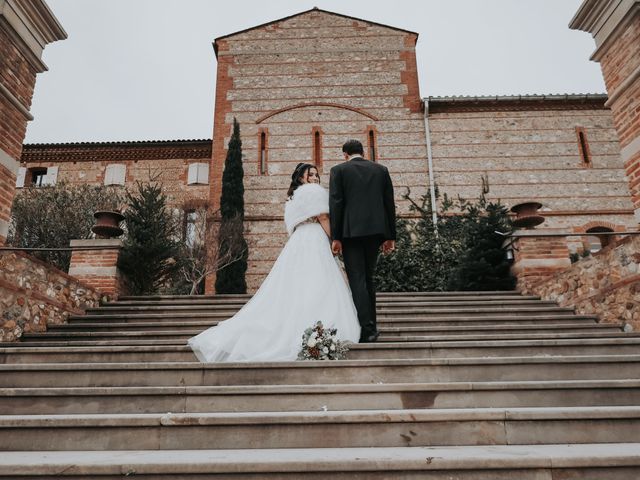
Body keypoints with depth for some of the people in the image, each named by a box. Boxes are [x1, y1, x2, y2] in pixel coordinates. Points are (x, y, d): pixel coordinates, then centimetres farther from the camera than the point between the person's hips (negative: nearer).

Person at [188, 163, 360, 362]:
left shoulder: (292, 198, 27)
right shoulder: (315, 191, 3)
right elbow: (324, 218, -7)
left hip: (295, 244, 8)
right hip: (314, 241, -7)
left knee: (291, 291, 3)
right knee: (317, 291, -12)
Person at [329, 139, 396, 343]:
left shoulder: (339, 170, 3)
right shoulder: (381, 169, 13)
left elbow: (336, 204, -5)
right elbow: (389, 203, 10)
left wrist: (335, 237, -5)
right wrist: (390, 236, 13)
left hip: (351, 231, -4)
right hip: (376, 230, 4)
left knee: (357, 280, -2)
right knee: (368, 277, 16)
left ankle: (367, 329, -7)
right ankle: (371, 325, 20)